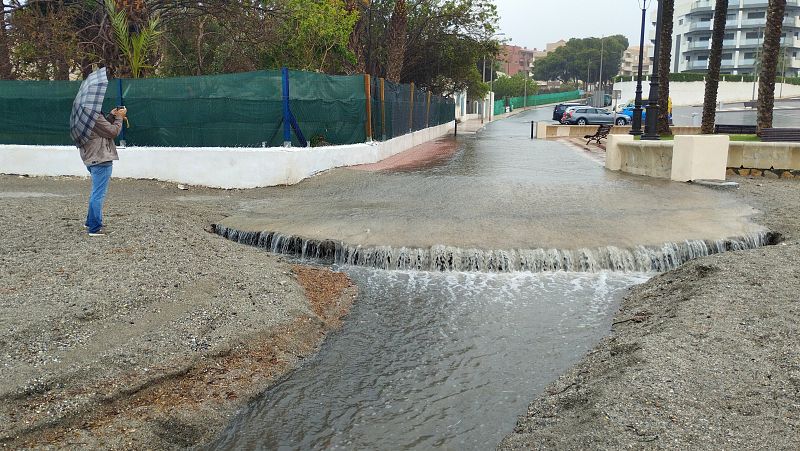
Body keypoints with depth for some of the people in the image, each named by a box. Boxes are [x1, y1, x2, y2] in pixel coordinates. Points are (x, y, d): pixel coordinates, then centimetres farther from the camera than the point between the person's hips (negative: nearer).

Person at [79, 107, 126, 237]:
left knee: (96, 192, 23)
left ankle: (90, 222, 33)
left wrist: (112, 116, 8)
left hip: (92, 160, 11)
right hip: (101, 160, -11)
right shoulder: (95, 116, -19)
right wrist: (119, 117, -2)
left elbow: (104, 128, 15)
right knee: (98, 194, -5)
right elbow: (113, 132, -14)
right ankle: (95, 228, 0)